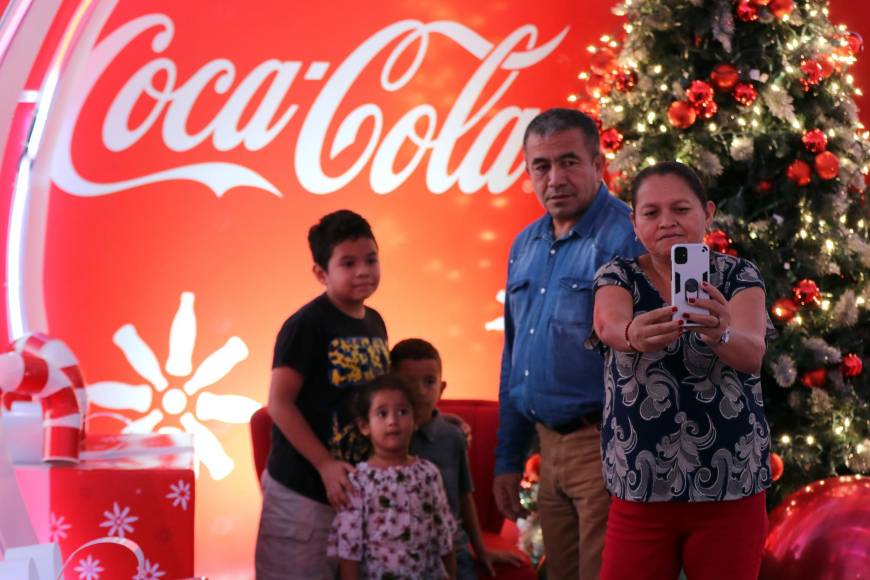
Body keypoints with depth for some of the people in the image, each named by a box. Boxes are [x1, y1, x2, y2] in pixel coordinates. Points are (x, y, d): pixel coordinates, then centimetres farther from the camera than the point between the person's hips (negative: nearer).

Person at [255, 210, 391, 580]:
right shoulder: (307, 325, -14)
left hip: (358, 484, 7)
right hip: (303, 486, -7)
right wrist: (325, 465, -18)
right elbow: (279, 404, -16)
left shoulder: (375, 324, 8)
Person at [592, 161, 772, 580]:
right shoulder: (618, 276, 3)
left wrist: (720, 333, -43)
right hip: (639, 487, 1)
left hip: (730, 486, 0)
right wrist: (634, 335, -45)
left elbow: (752, 353, -19)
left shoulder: (738, 275, 0)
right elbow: (608, 326, -21)